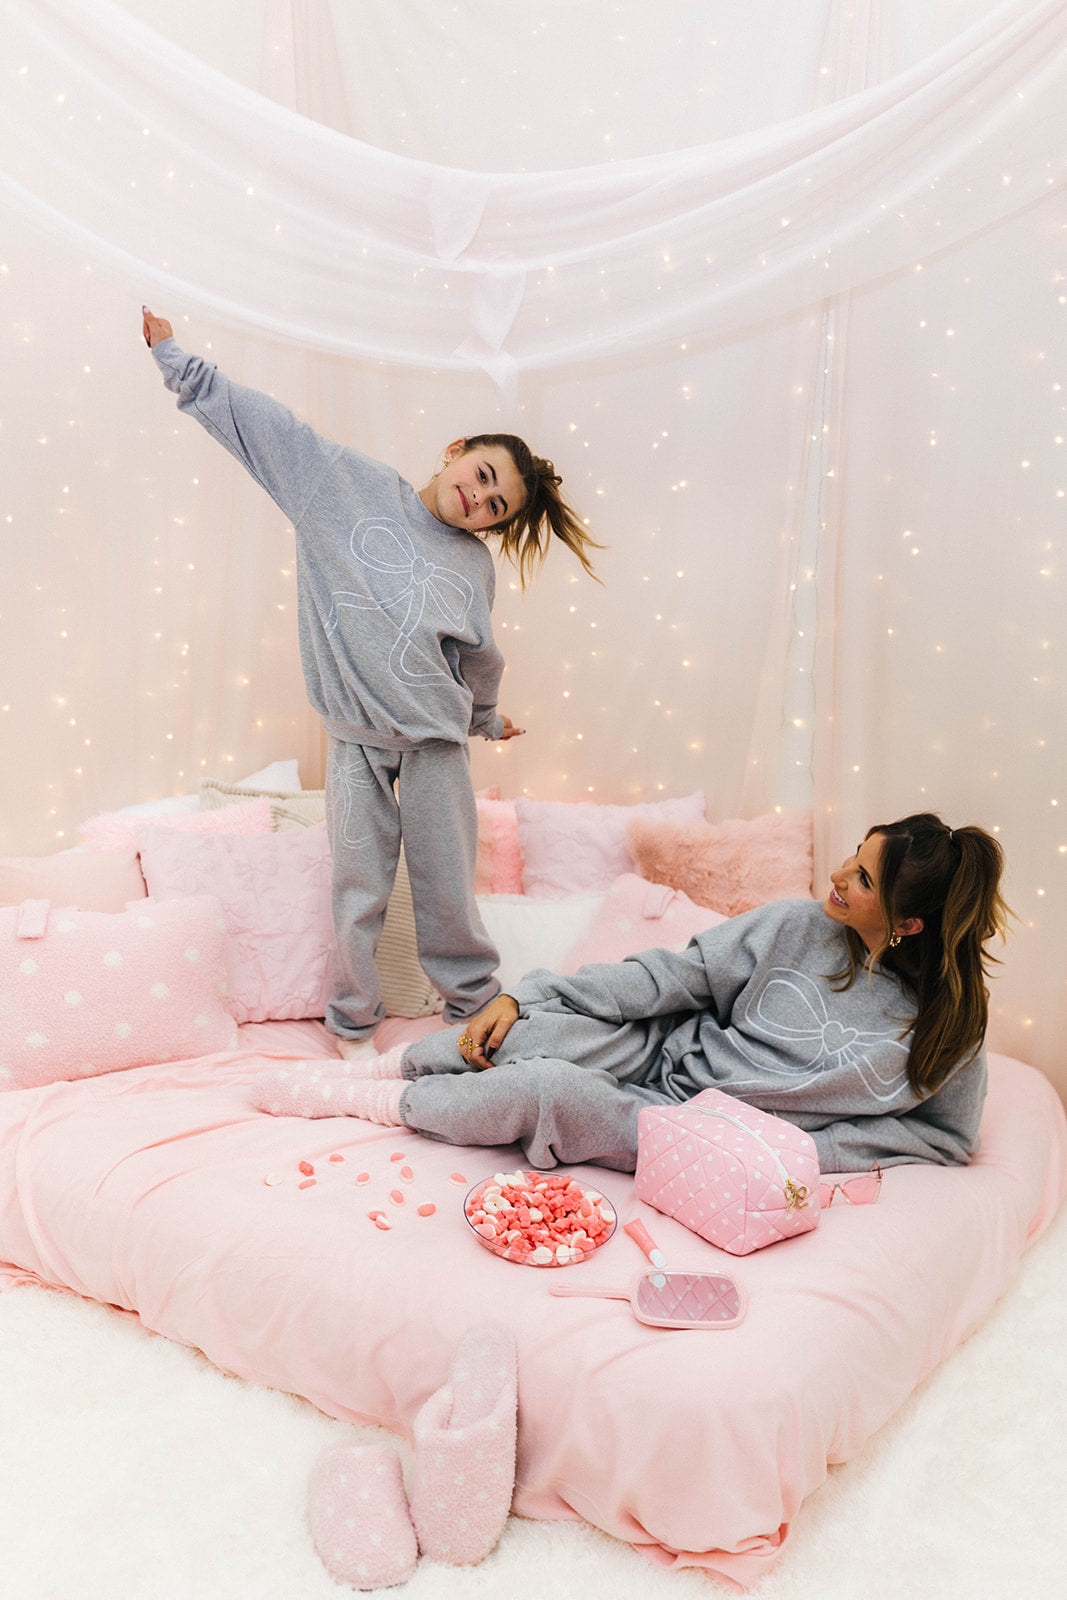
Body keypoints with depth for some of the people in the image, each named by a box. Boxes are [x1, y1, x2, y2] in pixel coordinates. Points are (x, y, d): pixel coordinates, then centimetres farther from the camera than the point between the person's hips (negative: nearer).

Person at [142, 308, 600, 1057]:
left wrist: (486, 718, 30)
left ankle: (476, 1007, 25)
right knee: (359, 887, 4)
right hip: (356, 737, -1)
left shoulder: (475, 565, 8)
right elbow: (260, 421, 4)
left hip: (435, 737, 1)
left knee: (448, 885, 6)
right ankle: (354, 1023, 22)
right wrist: (176, 358, 5)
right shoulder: (352, 483, 3)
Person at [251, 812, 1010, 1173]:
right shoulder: (797, 927, -6)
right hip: (670, 1053, 3)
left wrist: (814, 1151, -13)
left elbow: (949, 1134, 1)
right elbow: (674, 975, -4)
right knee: (535, 1032, -27)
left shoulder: (943, 1027, -12)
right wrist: (521, 997, -8)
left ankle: (351, 1099, -2)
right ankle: (375, 1073, 2)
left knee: (544, 1090, -26)